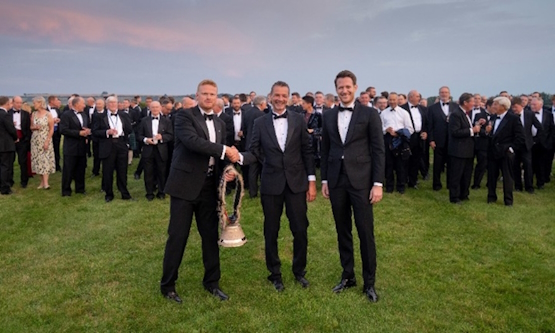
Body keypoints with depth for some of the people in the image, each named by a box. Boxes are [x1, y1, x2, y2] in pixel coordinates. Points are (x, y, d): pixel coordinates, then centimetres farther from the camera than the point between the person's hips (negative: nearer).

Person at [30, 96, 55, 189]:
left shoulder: (48, 115, -7)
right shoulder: (33, 114, 7)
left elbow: (51, 129, -7)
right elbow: (31, 127, 15)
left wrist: (47, 141, -14)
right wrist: (35, 127, -9)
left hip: (45, 140, -5)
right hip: (35, 140, 5)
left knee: (45, 160, -9)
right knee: (38, 160, 4)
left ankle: (46, 183, -13)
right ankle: (42, 182, 9)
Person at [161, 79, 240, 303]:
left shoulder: (220, 124, 14)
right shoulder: (185, 116, -6)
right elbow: (193, 141, -24)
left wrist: (226, 171, -4)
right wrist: (224, 150, -25)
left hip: (209, 186, 6)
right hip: (185, 184, -6)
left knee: (211, 235, 12)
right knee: (178, 236, 1)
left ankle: (212, 281, 27)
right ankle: (167, 285, 17)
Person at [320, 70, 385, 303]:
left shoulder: (369, 114, -2)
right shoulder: (328, 116, 9)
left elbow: (379, 150, -4)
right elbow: (325, 150, 12)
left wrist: (378, 183, -10)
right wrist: (324, 180, 9)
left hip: (361, 180, -3)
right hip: (336, 181, 4)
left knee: (365, 232, 1)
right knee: (342, 231, 11)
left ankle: (369, 282, 15)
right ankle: (348, 276, 26)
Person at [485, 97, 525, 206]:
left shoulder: (513, 118, -9)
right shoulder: (493, 118, 9)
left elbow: (520, 137, -10)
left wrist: (511, 148, -12)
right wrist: (487, 131, -7)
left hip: (506, 153, -5)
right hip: (492, 152, 5)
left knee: (507, 177, 5)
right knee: (491, 176, 11)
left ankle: (508, 200, 15)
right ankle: (491, 197, 23)